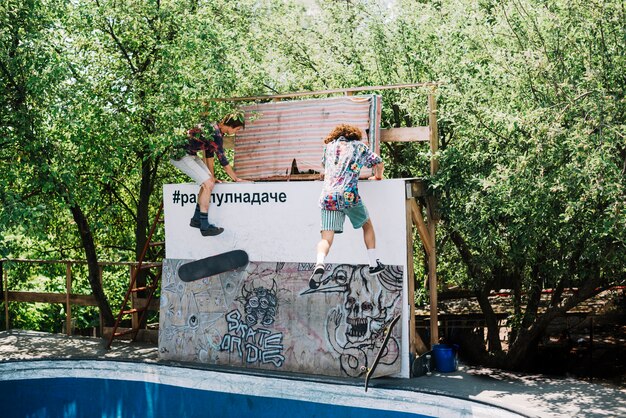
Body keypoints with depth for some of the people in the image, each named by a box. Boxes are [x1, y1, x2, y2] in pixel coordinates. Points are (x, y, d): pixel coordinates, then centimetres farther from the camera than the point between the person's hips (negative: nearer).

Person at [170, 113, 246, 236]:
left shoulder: (214, 129, 8)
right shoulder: (215, 135, -21)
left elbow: (209, 154, 14)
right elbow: (223, 161, -16)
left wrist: (212, 176, 15)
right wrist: (236, 179, -5)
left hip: (190, 154, 10)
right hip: (180, 155, -10)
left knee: (210, 182, 4)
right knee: (208, 184, -15)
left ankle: (196, 220, 11)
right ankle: (205, 227, -10)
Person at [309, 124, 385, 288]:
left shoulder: (329, 146, 23)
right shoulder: (359, 146, 17)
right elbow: (379, 163, 20)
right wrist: (377, 177, 41)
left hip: (327, 197, 2)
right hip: (349, 195, -1)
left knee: (326, 238, -3)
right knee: (367, 225, 24)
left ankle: (319, 264, -32)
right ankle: (374, 264, 25)